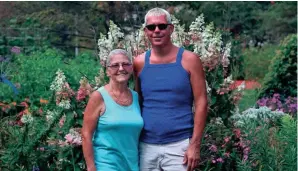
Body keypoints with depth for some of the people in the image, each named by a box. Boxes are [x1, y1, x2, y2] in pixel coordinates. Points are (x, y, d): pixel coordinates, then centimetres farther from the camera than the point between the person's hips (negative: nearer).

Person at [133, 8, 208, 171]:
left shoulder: (189, 60, -3)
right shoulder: (139, 63, 4)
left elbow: (201, 103, -5)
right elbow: (138, 102, 12)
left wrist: (195, 144, -11)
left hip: (178, 145, -3)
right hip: (146, 145, 3)